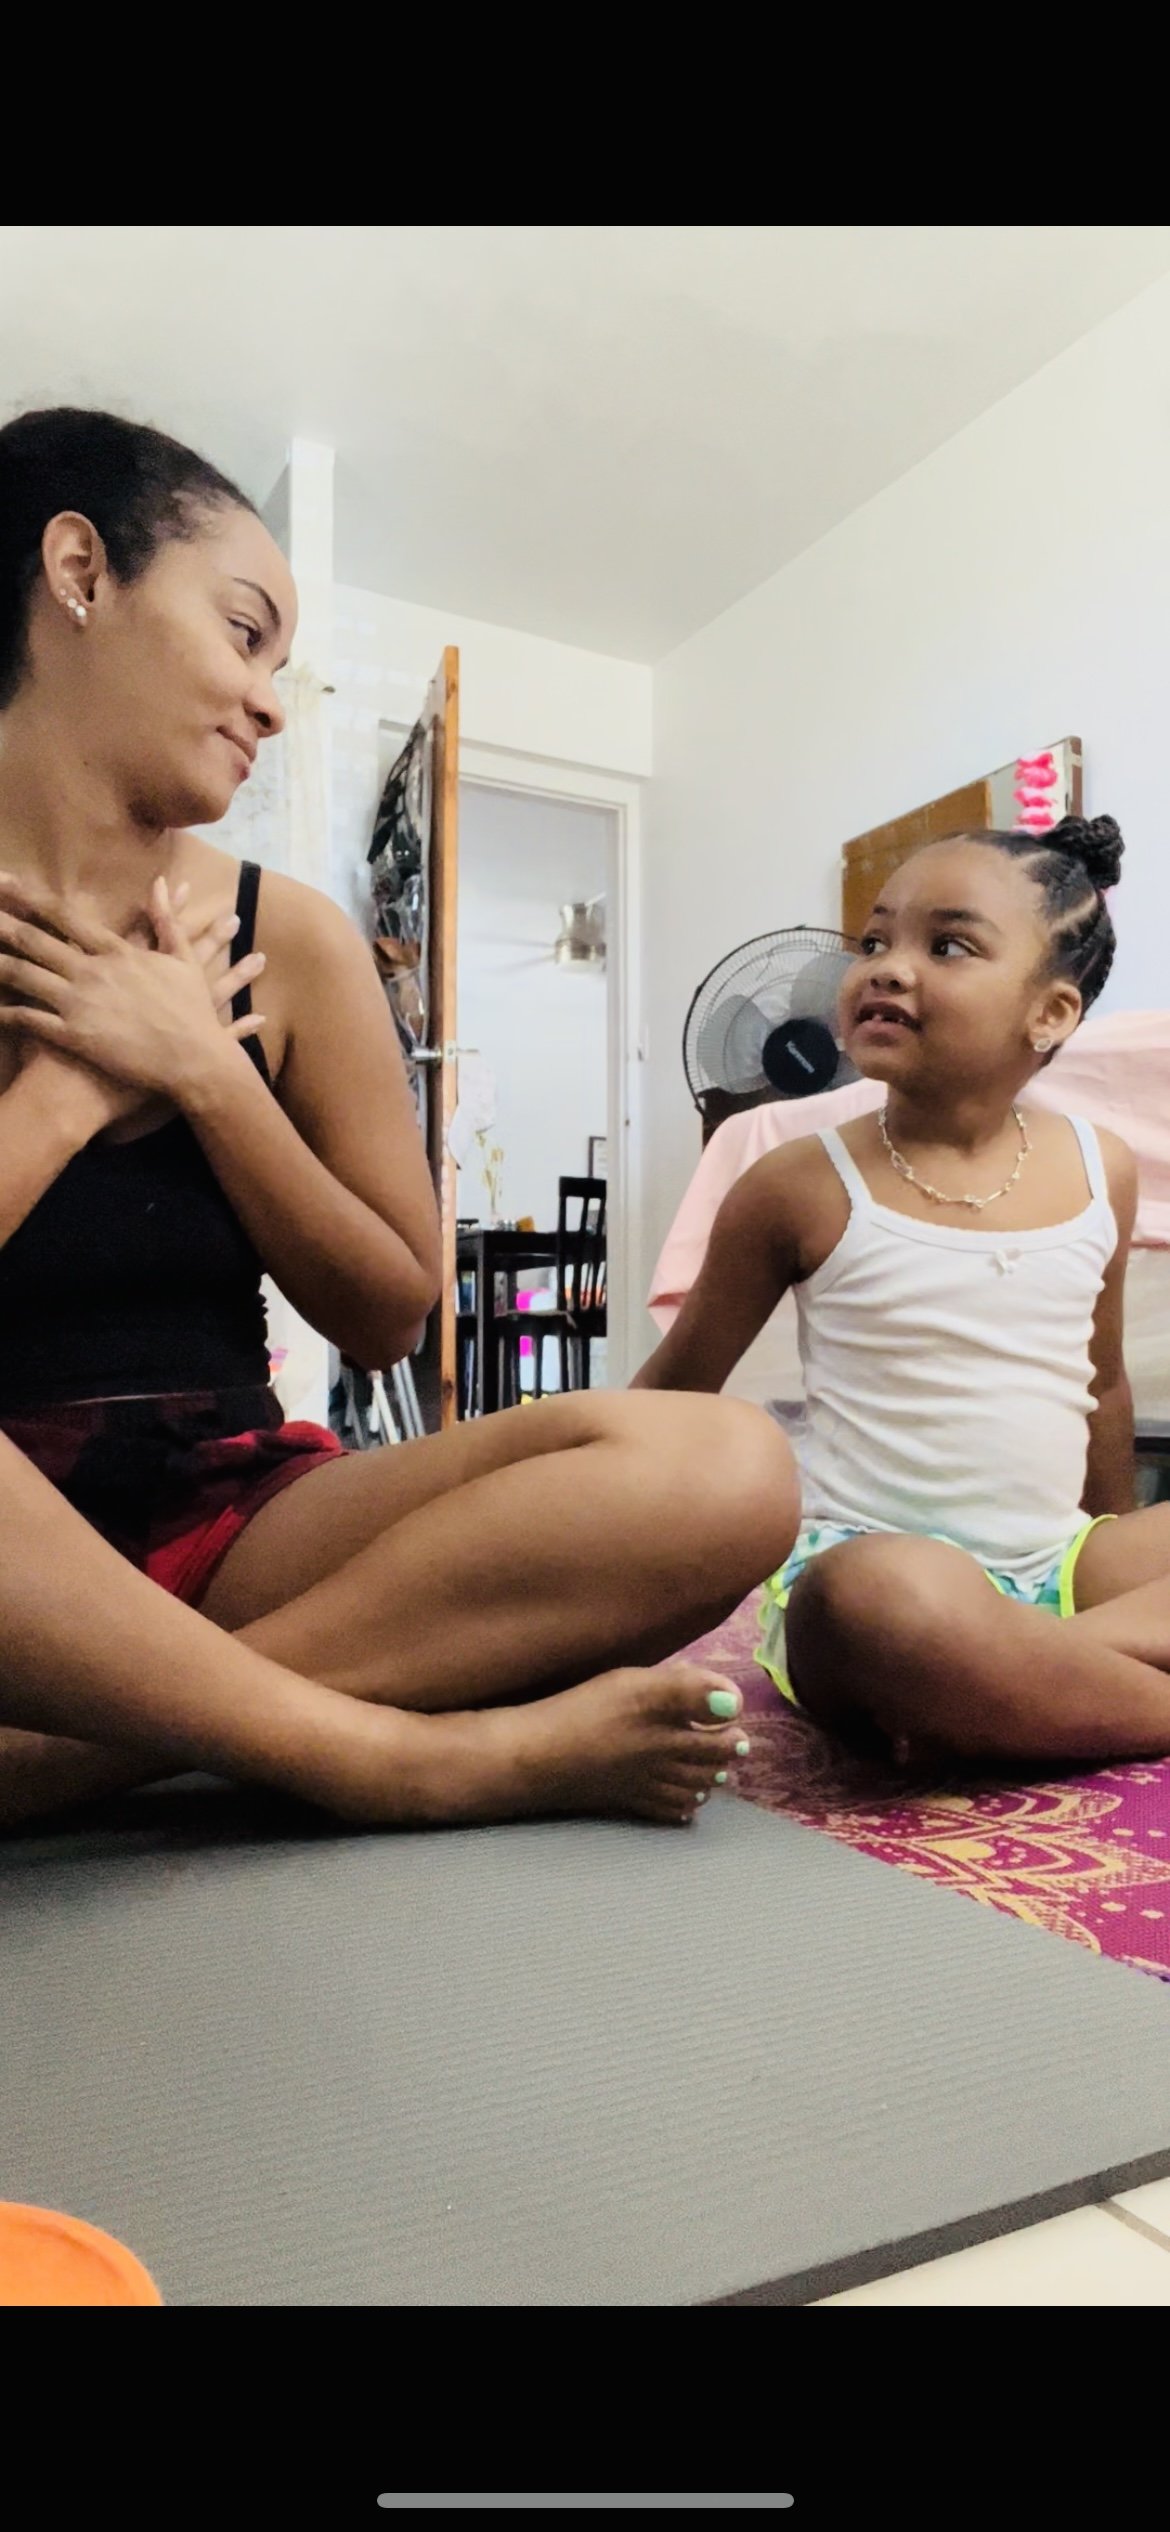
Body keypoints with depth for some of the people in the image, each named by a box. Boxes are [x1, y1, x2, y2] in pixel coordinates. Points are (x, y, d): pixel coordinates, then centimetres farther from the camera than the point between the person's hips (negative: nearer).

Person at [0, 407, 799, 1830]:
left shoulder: (289, 940, 5)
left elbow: (388, 1316, 4)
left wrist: (204, 1069, -6)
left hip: (223, 1520, 3)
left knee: (722, 1476, -22)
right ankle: (424, 1757, -23)